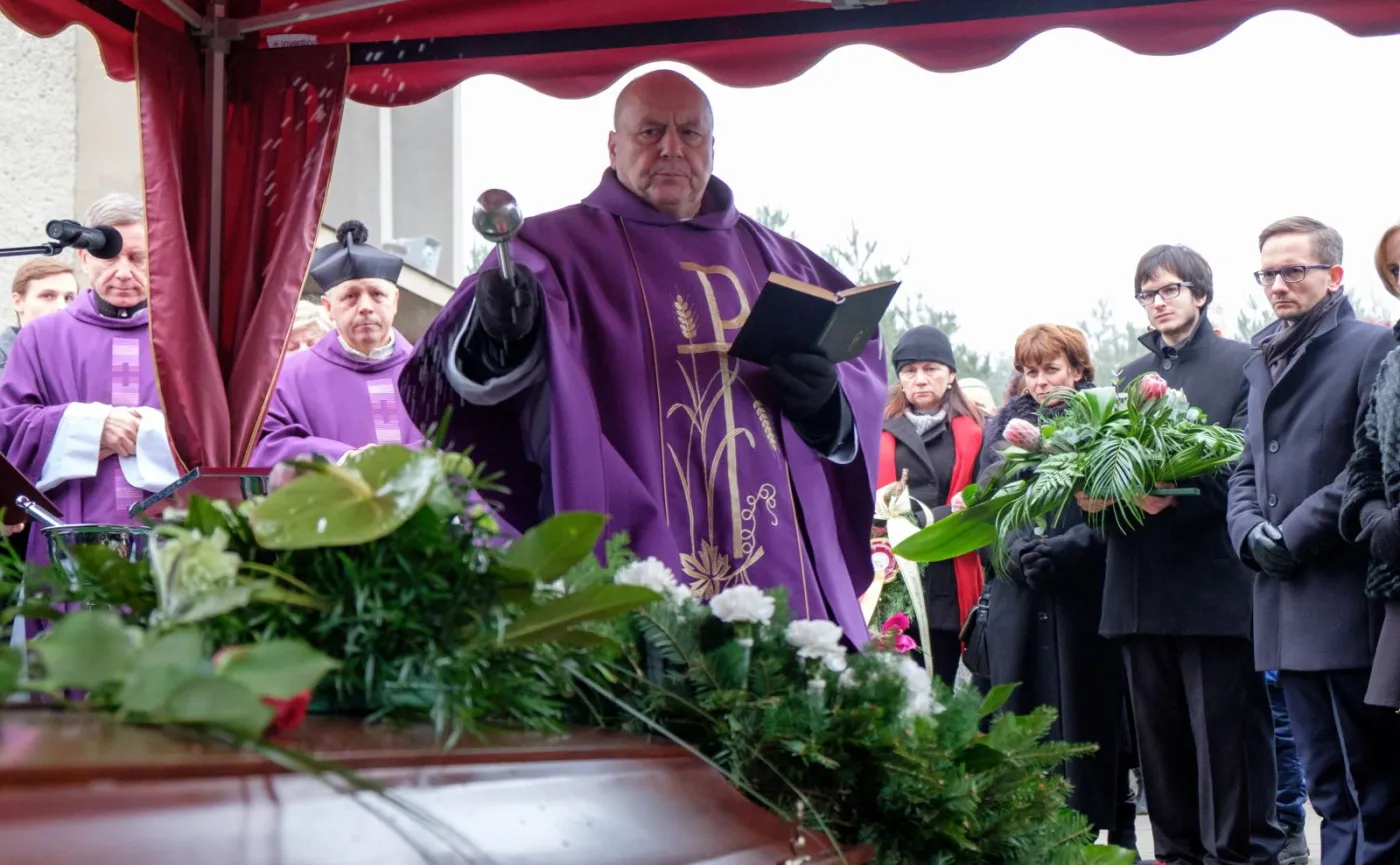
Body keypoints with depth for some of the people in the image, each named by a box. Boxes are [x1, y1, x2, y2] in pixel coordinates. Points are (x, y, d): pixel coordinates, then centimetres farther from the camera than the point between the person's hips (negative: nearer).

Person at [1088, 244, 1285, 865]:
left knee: (1225, 730, -5)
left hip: (1213, 579, -6)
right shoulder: (1131, 376, 19)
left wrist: (1178, 494, -23)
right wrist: (1091, 491, -7)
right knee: (1158, 733, 9)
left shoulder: (1241, 364, 1)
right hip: (1142, 586, 6)